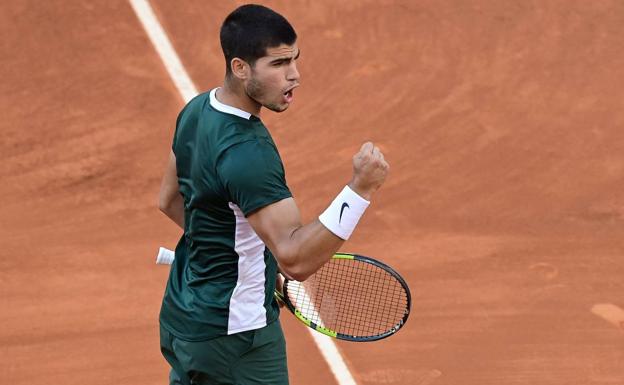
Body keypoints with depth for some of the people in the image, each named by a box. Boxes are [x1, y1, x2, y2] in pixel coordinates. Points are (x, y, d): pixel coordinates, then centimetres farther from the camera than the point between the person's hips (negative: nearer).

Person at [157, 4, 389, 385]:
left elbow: (171, 200, 15)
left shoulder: (197, 110, 0)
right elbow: (295, 259, -34)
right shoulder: (247, 151, -29)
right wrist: (360, 189, -40)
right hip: (231, 335, -9)